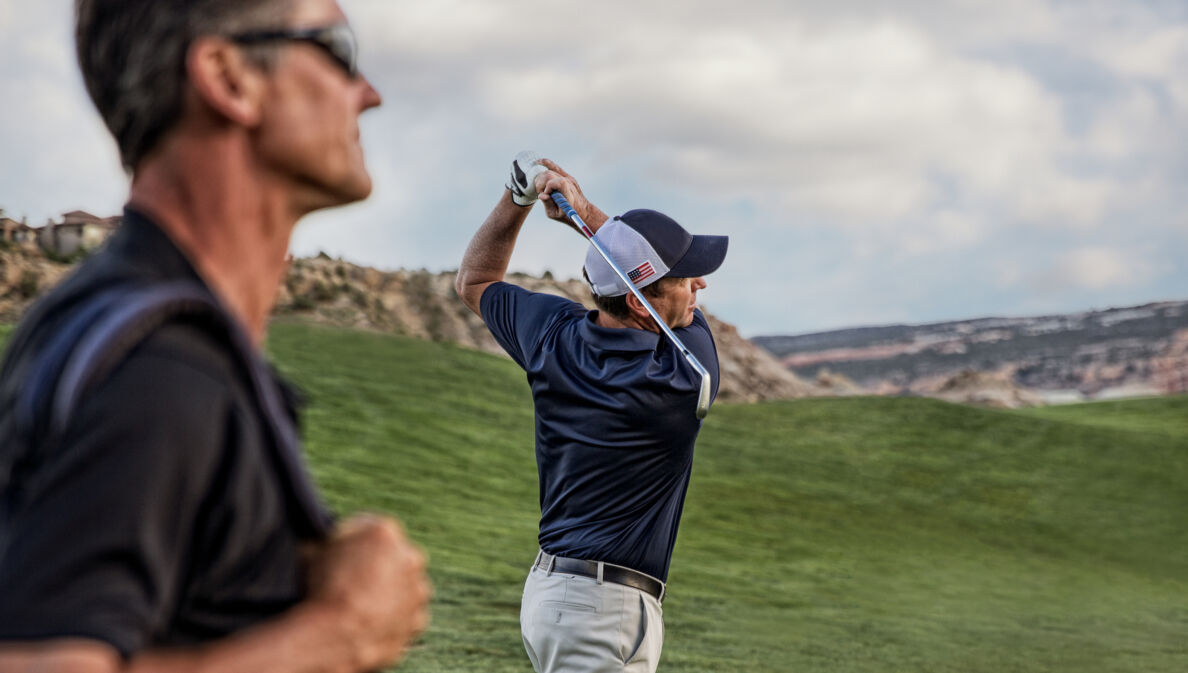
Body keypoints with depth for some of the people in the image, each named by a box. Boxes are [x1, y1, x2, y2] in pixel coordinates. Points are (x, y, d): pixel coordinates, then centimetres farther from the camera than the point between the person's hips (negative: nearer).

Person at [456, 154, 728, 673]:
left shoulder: (553, 336, -1)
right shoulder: (687, 374, -16)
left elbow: (474, 282, 20)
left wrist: (518, 198, 11)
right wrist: (587, 213, 5)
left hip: (549, 588, 8)